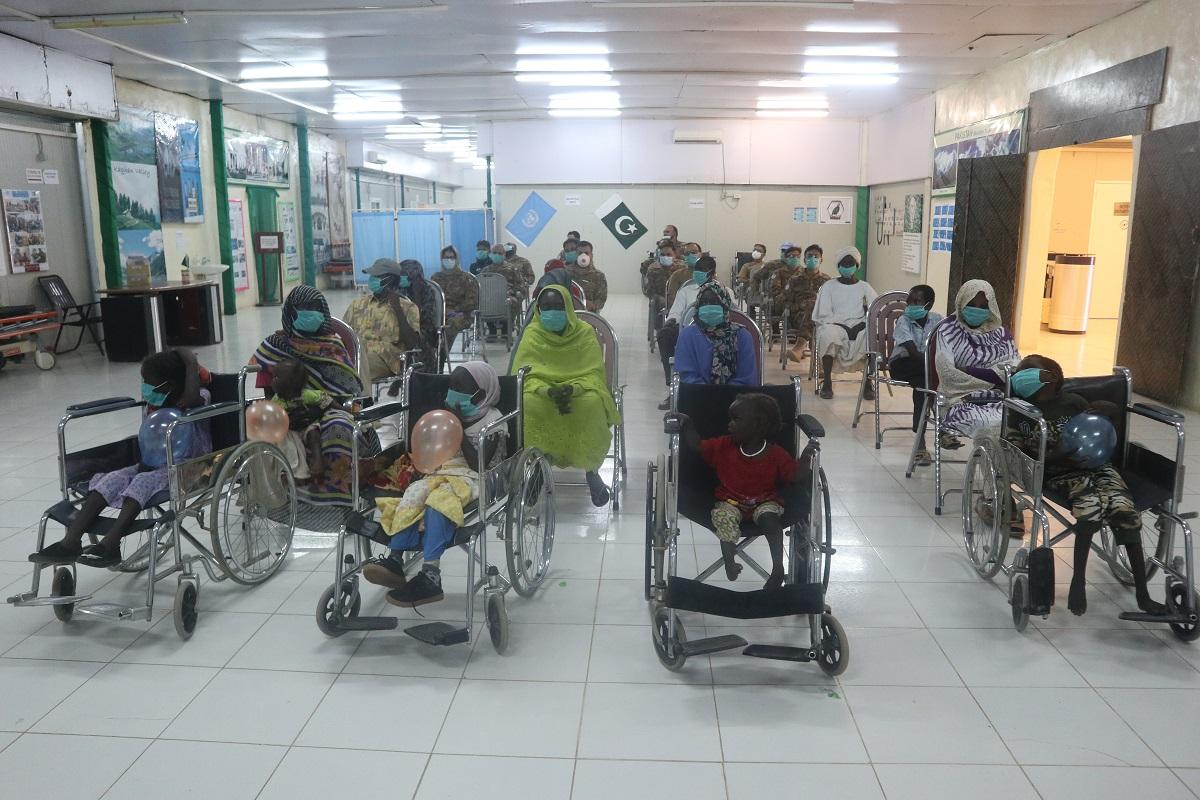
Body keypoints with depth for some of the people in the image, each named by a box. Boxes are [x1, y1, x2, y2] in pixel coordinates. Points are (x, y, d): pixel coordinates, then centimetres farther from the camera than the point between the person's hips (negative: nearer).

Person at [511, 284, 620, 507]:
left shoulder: (584, 332, -5)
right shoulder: (532, 333, -3)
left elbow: (594, 373, -9)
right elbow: (524, 374, -9)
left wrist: (572, 389, -31)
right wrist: (549, 391, -30)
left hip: (579, 392, 0)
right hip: (541, 393, 0)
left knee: (593, 403, -34)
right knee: (527, 403, -34)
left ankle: (591, 470, -13)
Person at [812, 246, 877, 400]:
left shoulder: (865, 287, 18)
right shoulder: (828, 286, 13)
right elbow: (824, 315, 0)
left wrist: (862, 324, -17)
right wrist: (843, 325, -14)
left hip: (859, 328, 1)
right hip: (835, 326, -1)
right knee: (828, 333, -37)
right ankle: (827, 382, -25)